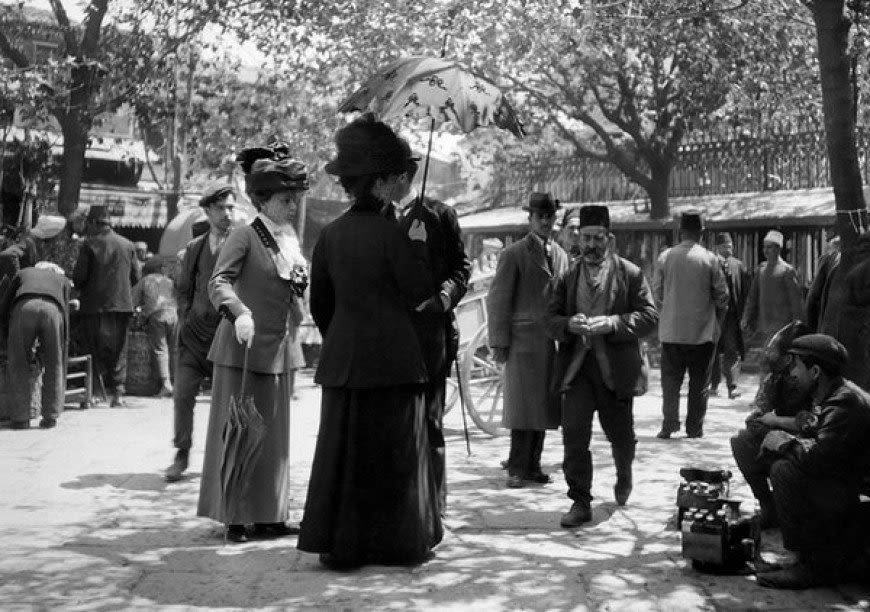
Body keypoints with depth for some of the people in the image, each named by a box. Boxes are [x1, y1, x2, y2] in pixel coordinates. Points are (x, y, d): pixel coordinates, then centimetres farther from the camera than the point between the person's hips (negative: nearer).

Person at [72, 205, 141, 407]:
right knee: (119, 351, 10)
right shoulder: (128, 245, 6)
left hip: (95, 305, -3)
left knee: (96, 351, 4)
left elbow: (78, 277, -8)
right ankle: (118, 392, 3)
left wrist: (82, 290, 13)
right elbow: (136, 276, 9)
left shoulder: (90, 245, -6)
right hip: (122, 305, 3)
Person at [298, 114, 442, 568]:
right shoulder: (391, 234, -12)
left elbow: (319, 302, 10)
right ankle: (398, 542, 15)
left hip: (343, 358, 5)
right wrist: (418, 245, 1)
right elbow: (420, 293, -8)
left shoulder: (330, 235, 4)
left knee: (341, 449, 9)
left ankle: (337, 544, 13)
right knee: (395, 450, 7)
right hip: (392, 357, -4)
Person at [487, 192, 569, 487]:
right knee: (523, 407, -2)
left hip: (553, 342, 5)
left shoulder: (560, 255, 15)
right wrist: (499, 343, -9)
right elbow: (497, 301, -5)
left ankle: (533, 466, 17)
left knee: (543, 406, 8)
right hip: (524, 341, -5)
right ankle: (517, 469, 6)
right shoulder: (514, 254, -3)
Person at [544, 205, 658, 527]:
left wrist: (611, 323, -18)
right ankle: (580, 503, 1)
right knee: (574, 435, -8)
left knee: (620, 434, 12)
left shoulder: (630, 273, 1)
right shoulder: (565, 277, 8)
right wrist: (569, 324, -16)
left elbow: (649, 316, -5)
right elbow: (550, 319, 7)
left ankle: (624, 476, 44)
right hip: (575, 367, 1)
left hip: (616, 368, -1)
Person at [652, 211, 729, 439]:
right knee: (699, 383, 9)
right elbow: (722, 296, -2)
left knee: (670, 380, 9)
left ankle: (669, 425, 2)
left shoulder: (665, 256, -4)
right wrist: (716, 323, 14)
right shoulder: (710, 259, -7)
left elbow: (657, 294, 2)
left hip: (671, 332, 1)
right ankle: (695, 428, 12)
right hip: (703, 332, -1)